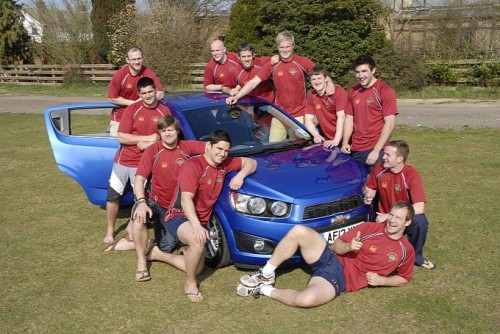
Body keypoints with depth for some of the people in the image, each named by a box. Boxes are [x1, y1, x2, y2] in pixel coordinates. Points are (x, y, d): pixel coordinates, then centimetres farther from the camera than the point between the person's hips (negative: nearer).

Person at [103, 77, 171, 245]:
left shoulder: (164, 112, -3)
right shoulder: (132, 109, -7)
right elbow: (121, 137, -12)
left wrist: (148, 145, -16)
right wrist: (148, 138, -18)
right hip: (123, 161, 0)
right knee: (113, 196, 6)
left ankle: (132, 226, 30)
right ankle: (110, 230, 25)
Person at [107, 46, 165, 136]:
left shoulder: (148, 73, -11)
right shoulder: (119, 75, -12)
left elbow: (161, 94, -12)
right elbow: (112, 97, -8)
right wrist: (132, 103, -14)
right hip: (121, 113, -1)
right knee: (115, 135, -6)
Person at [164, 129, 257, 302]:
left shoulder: (224, 164, 0)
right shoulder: (193, 165, -22)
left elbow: (251, 162, 10)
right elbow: (186, 199, -30)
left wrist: (241, 175, -13)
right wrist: (196, 226, -44)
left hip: (201, 221, 8)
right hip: (180, 217, -8)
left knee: (197, 268, 11)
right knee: (198, 241, -40)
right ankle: (190, 284, -16)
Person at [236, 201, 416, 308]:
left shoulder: (406, 251, 2)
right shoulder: (369, 228, 5)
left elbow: (404, 278, 13)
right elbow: (336, 245, 8)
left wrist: (382, 280, -7)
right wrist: (348, 246, -16)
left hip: (341, 279, -3)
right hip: (330, 259, 3)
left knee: (306, 299, -36)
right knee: (298, 231, -25)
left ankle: (266, 290, -9)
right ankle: (266, 275, -9)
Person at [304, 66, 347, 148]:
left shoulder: (338, 91, -14)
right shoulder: (311, 96, 3)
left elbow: (341, 117, -21)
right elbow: (308, 120, 2)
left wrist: (336, 141, -30)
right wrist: (317, 136, -16)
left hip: (342, 138, -4)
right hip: (327, 140, 5)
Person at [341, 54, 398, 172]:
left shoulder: (385, 91, -7)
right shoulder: (353, 92, 11)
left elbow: (389, 124, -11)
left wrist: (376, 151, -15)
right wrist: (345, 143, 0)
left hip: (375, 150, -5)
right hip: (354, 150, 5)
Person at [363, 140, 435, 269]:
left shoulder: (411, 174, -23)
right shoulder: (379, 168, -10)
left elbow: (419, 208, -31)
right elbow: (370, 188, 10)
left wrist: (389, 216, -29)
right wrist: (368, 195, -15)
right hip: (384, 219, 3)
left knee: (420, 221, -36)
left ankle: (416, 257, -8)